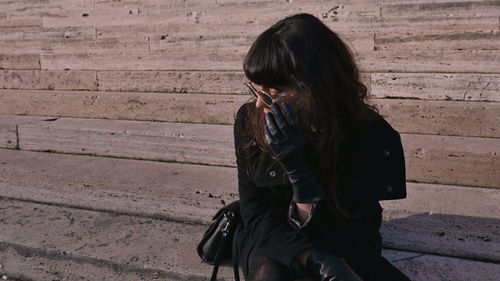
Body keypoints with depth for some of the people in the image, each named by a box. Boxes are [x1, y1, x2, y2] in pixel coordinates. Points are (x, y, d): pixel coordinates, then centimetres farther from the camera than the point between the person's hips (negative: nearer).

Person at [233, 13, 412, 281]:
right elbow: (257, 219, -14)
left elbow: (338, 241, -20)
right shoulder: (250, 121, -16)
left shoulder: (372, 138, -23)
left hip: (344, 254, 1)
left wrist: (298, 170, -35)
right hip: (274, 244, 0)